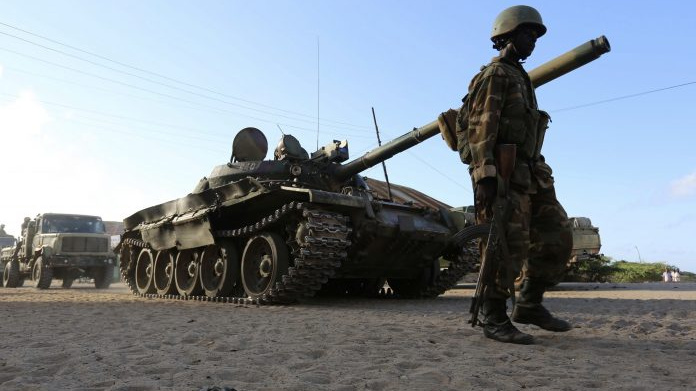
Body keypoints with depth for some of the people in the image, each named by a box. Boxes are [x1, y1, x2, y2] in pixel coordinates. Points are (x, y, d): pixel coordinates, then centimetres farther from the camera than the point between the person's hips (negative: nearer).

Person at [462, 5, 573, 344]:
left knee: (556, 237, 6)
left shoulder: (519, 79, 26)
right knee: (509, 245, -11)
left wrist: (537, 179, 22)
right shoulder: (495, 74, -4)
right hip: (501, 174, -9)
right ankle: (493, 319, -1)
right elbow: (481, 127, -16)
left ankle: (529, 305, 14)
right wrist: (485, 177, -26)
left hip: (527, 174, 10)